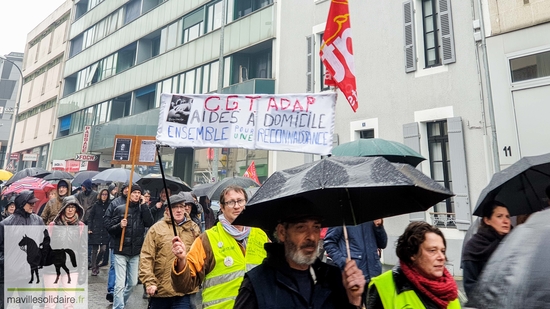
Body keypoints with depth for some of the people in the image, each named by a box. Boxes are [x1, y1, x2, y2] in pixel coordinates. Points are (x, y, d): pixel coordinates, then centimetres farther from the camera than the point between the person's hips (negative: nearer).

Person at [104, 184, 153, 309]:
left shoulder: (142, 209, 4)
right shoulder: (120, 209, -3)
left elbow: (149, 223, -12)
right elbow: (110, 228, -2)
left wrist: (143, 205, -12)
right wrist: (119, 226, -22)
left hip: (135, 252, 3)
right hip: (121, 251, -3)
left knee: (133, 282, 15)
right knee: (120, 284, -6)